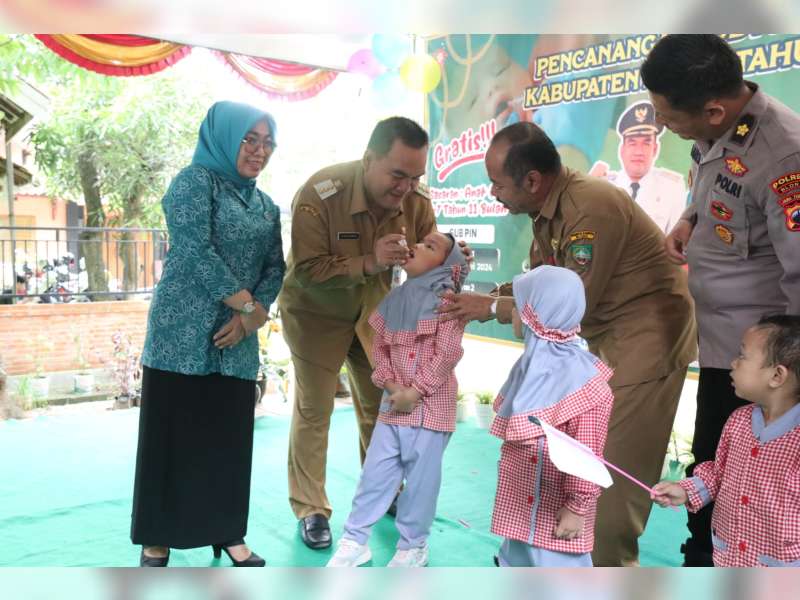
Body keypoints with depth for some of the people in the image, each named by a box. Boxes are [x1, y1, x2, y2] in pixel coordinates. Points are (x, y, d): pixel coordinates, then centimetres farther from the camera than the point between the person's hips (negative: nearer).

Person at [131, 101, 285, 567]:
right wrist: (247, 303, -12)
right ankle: (157, 539, 16)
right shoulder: (195, 180, -4)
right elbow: (195, 251, -15)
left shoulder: (266, 205, 15)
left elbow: (275, 267, 8)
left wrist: (254, 315, -9)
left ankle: (228, 531, 22)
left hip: (236, 340, 6)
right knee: (172, 434, 3)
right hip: (183, 333, -5)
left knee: (230, 436, 9)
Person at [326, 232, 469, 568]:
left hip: (430, 404, -5)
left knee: (421, 477, 6)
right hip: (393, 401, 5)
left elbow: (447, 353, -14)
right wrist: (391, 386, -6)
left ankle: (413, 546, 25)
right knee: (375, 471, 10)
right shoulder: (395, 299, 8)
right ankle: (354, 540, 23)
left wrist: (415, 392, -14)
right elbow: (379, 346, 9)